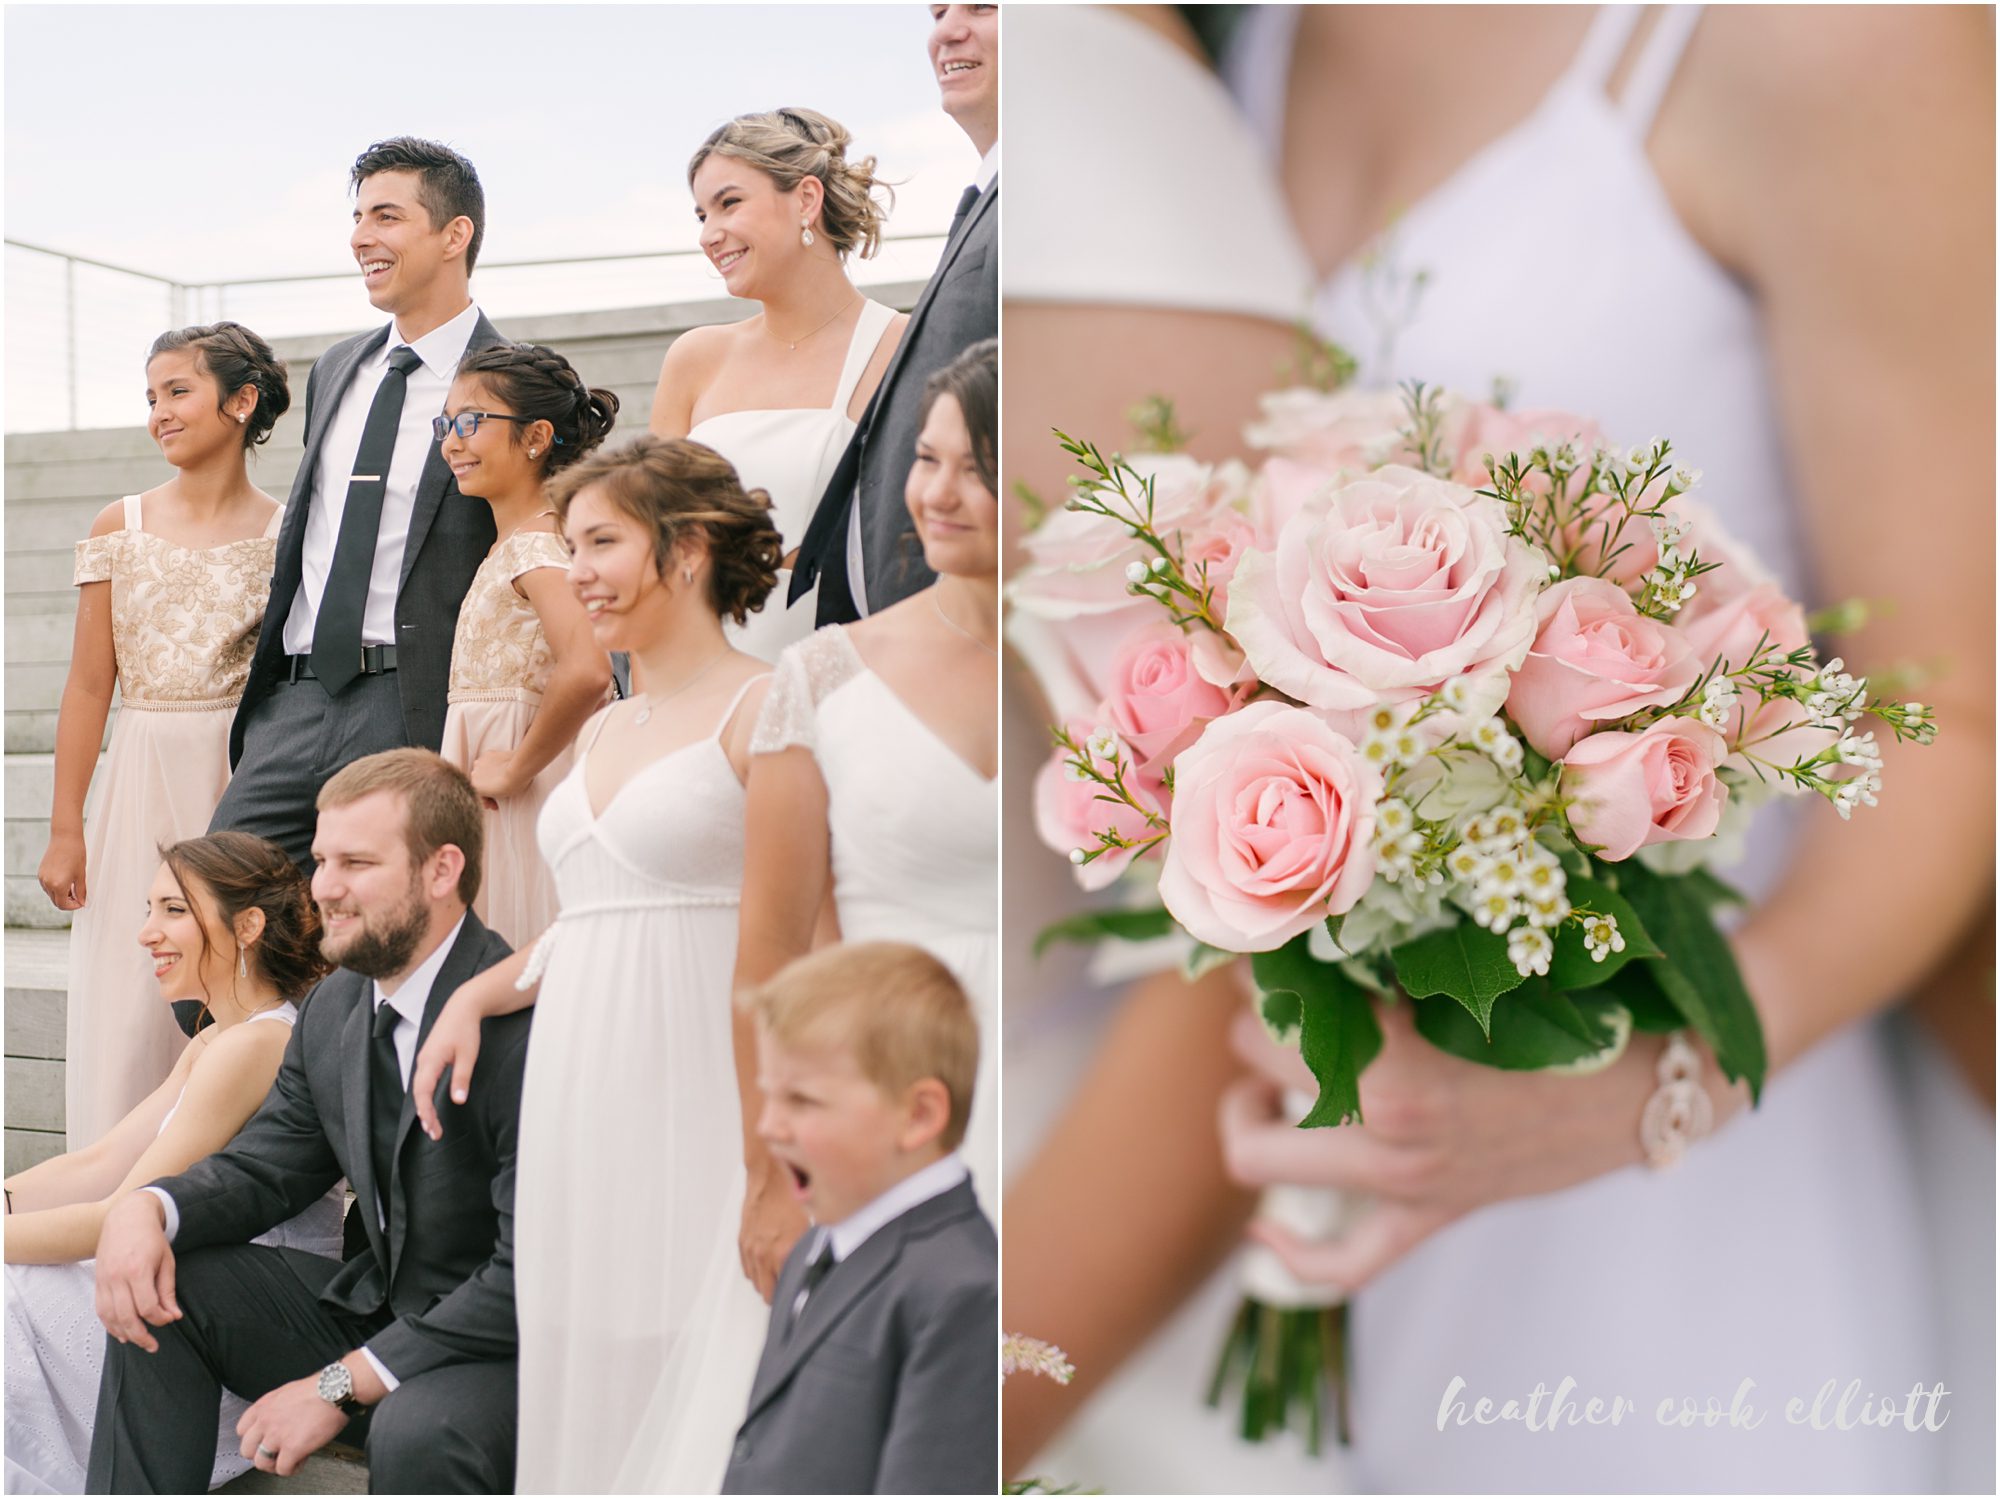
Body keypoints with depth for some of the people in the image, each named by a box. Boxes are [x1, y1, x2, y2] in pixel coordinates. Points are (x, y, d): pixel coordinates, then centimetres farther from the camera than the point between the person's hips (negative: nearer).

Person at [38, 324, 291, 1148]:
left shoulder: (288, 535, 0)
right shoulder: (120, 526, 4)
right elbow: (89, 686, 4)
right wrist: (65, 829, 1)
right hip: (142, 789, 1)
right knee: (128, 1014, 2)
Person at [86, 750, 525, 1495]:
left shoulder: (525, 1024, -24)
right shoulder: (333, 1008, 5)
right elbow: (263, 1165, 13)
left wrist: (341, 1384, -22)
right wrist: (147, 1207, -11)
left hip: (518, 1349, -8)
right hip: (381, 1312, 8)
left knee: (417, 1431, -37)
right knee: (169, 1281, 0)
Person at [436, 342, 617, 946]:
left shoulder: (535, 545, -16)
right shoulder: (516, 541, 14)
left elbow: (585, 669, -33)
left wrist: (515, 767, -21)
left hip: (524, 799, -9)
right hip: (490, 795, 9)